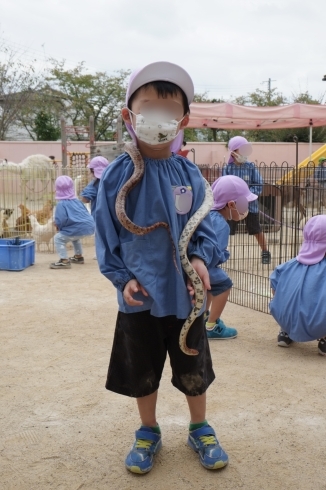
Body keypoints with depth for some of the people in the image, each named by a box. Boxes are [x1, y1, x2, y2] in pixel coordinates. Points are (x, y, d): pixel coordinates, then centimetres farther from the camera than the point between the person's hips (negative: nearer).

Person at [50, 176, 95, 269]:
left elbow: (60, 221, -18)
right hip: (89, 226, 8)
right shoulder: (76, 201, 17)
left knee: (58, 238, 1)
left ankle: (64, 261, -4)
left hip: (79, 229, -8)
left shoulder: (61, 204, -6)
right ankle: (78, 256, 45)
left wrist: (58, 225, 6)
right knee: (74, 236, 37)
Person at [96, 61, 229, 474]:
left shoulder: (190, 175, -5)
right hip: (140, 298, -1)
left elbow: (204, 228, 2)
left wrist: (201, 259, -15)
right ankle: (148, 433, 40)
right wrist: (122, 278, -12)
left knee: (194, 371, 16)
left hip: (185, 296, 1)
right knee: (141, 374, 17)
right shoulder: (117, 175, -10)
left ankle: (200, 430, 40)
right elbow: (106, 237, -4)